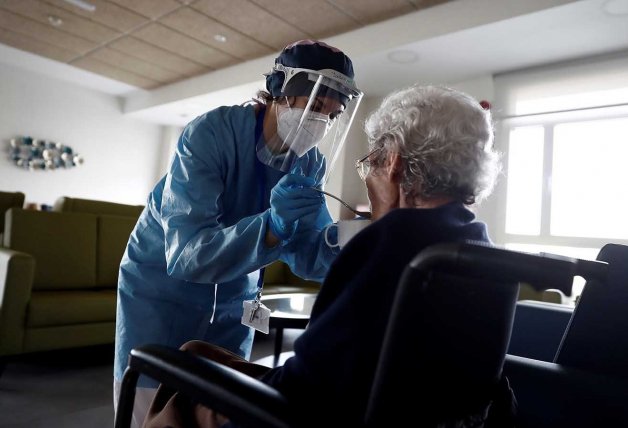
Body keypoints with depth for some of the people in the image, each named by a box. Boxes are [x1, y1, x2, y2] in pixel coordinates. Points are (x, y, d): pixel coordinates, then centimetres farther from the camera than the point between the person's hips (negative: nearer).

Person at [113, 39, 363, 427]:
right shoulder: (210, 134, -26)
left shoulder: (310, 163, -9)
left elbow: (306, 256, -11)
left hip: (233, 304, 5)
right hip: (162, 292, -4)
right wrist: (272, 225, -48)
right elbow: (185, 254, -34)